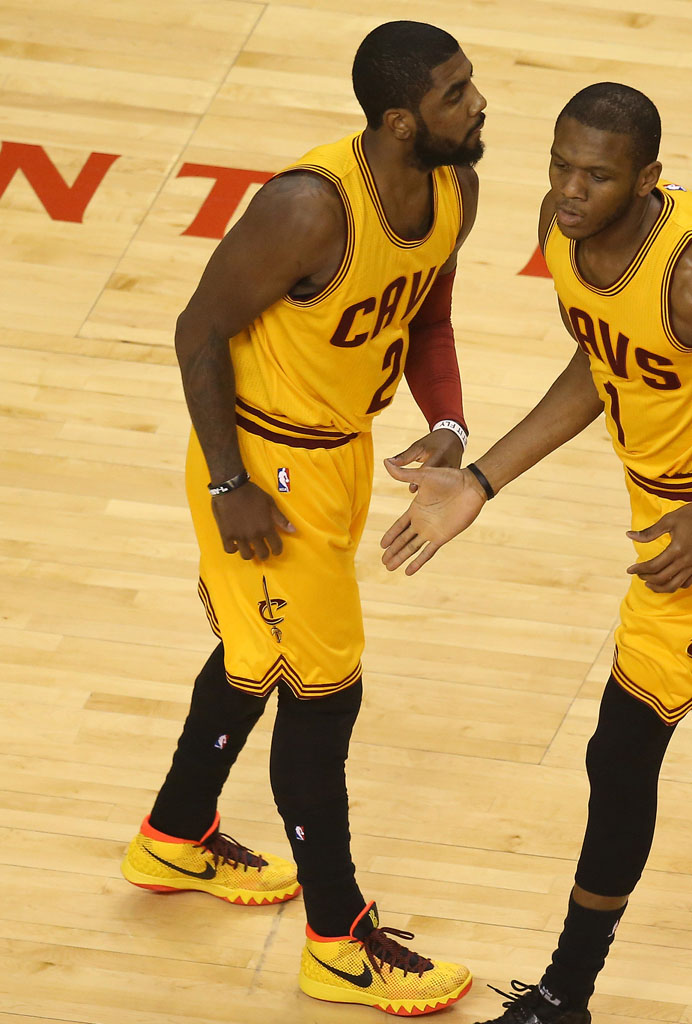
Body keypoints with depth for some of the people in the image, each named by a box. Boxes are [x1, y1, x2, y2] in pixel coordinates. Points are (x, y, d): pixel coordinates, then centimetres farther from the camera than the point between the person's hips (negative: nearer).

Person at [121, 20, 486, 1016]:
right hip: (268, 467, -9)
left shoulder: (455, 188, -8)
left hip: (341, 449, 9)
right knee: (323, 691, 1)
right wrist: (229, 486, -19)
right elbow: (201, 329, -22)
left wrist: (448, 426, -8)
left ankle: (177, 839, 49)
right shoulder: (311, 207, -32)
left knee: (259, 656, 26)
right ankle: (339, 942, 16)